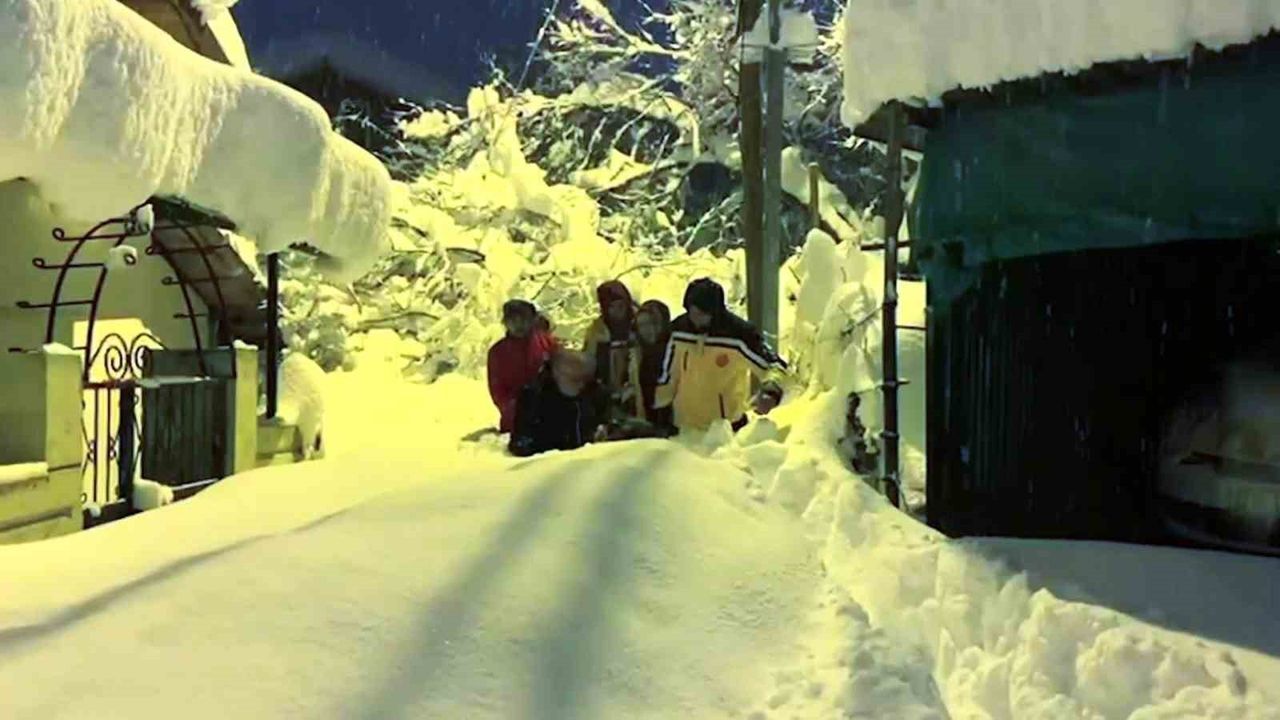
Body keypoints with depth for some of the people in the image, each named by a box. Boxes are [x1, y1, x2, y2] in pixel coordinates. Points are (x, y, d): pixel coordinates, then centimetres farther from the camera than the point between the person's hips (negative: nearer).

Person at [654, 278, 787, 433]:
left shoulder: (738, 333, -18)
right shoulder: (678, 330, -5)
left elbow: (775, 365, -15)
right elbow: (667, 374, 8)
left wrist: (771, 392, -33)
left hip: (727, 428, -4)